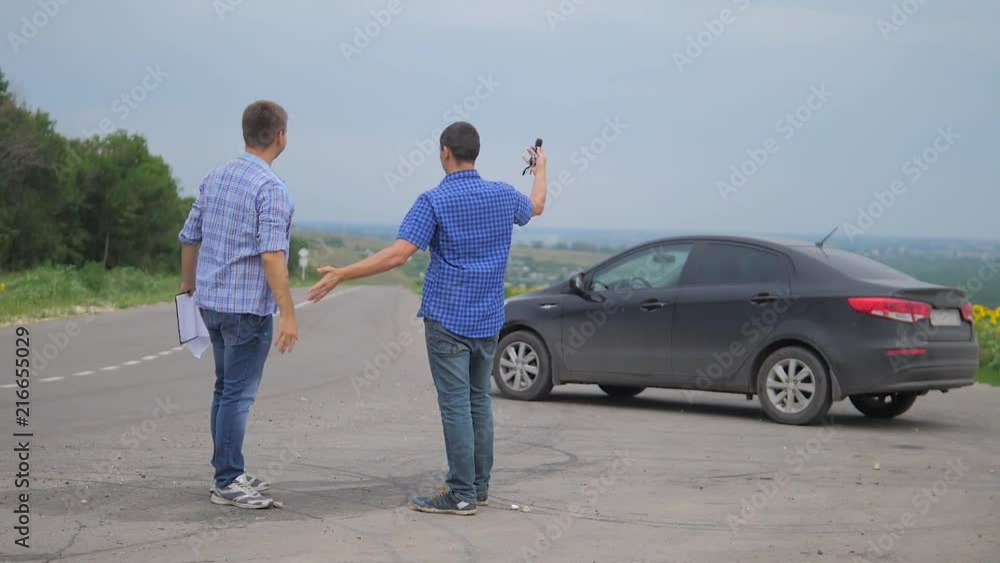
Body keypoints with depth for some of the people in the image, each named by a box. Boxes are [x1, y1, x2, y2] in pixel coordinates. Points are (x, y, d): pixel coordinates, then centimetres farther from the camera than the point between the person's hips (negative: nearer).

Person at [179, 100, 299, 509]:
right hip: (249, 306, -8)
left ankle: (228, 473, 24)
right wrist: (287, 314, -23)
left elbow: (190, 237, 14)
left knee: (226, 389, 16)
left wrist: (188, 284, 30)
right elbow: (272, 255, -23)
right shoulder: (271, 188, -16)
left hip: (211, 301, 8)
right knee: (238, 394, -2)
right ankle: (228, 482, 1)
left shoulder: (214, 178, 8)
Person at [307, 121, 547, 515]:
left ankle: (461, 494, -7)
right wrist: (541, 169, 49)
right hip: (488, 319, 6)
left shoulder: (434, 201, -12)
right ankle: (479, 485, 18)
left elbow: (397, 255, -20)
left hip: (447, 317, -6)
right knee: (479, 400, 14)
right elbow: (536, 206, 29)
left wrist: (341, 275, -16)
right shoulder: (503, 195, 5)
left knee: (455, 404, -6)